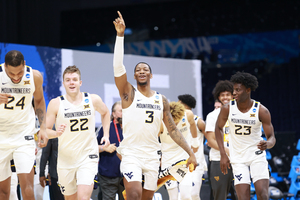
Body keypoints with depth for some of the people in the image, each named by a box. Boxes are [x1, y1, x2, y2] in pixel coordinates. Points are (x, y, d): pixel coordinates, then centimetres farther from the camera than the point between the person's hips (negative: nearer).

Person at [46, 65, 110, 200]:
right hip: (65, 159, 1)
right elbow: (45, 131, -3)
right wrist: (56, 133, -24)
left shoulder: (93, 100, 0)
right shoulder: (56, 104, -5)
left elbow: (105, 113, 22)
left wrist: (106, 135, 12)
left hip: (88, 157, -1)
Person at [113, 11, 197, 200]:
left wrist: (190, 152, 3)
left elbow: (173, 129, 11)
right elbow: (118, 66, -15)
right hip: (131, 153, -4)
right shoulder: (129, 93, -1)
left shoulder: (161, 100, 10)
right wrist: (120, 35, -22)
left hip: (152, 156, 4)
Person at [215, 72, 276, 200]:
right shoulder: (227, 109, -9)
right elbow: (218, 128, 8)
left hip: (257, 156, -1)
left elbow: (271, 137, -9)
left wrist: (267, 144, -34)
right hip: (238, 159, 1)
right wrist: (223, 155, 2)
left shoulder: (262, 111, -13)